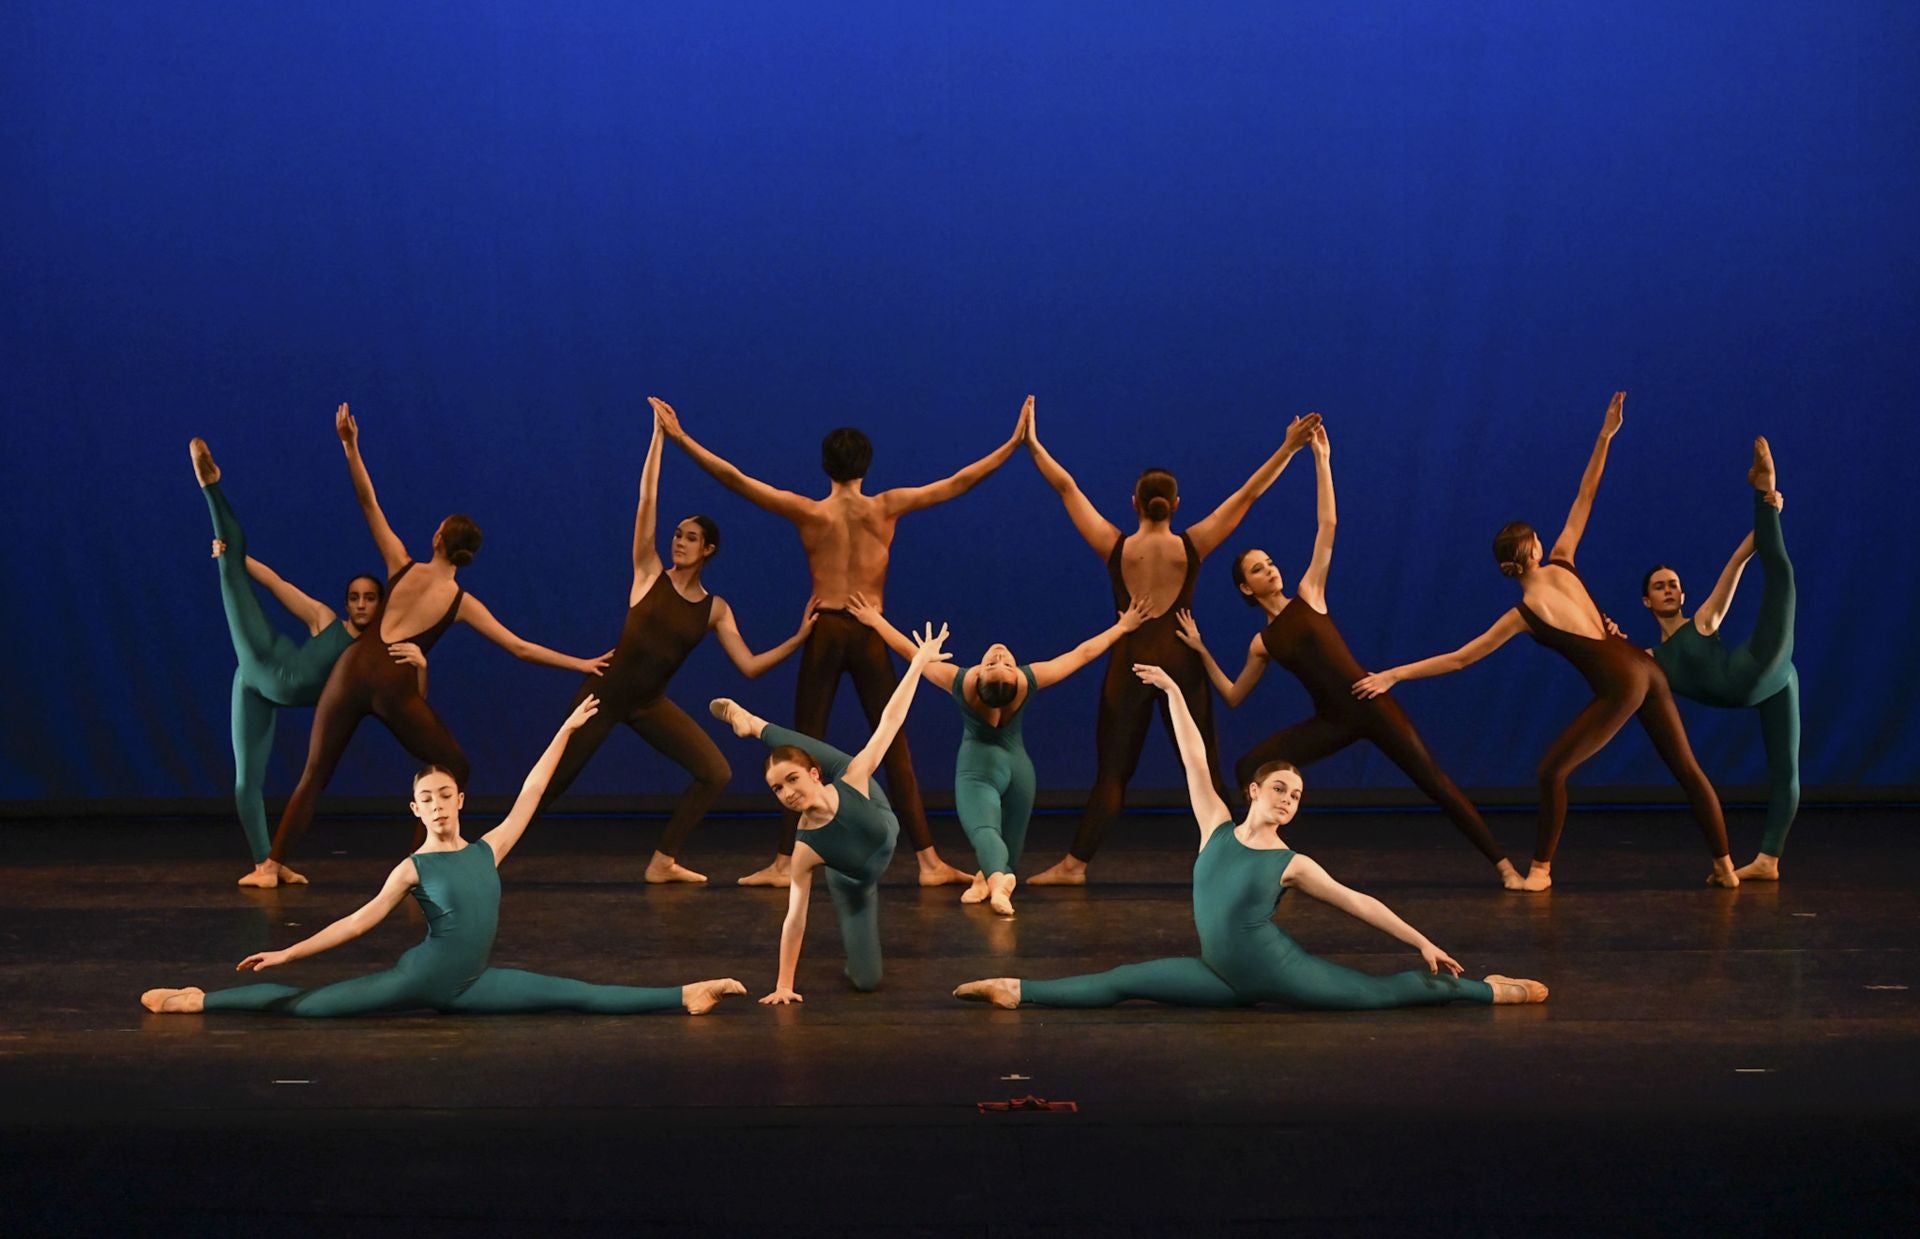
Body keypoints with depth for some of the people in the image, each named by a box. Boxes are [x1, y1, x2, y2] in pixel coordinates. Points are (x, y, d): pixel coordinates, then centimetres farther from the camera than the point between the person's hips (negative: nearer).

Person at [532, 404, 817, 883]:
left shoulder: (715, 609, 0)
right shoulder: (650, 574, -5)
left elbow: (750, 666, -5)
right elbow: (646, 501, -12)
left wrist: (800, 637, -14)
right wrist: (659, 436, -13)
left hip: (650, 703, 3)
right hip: (605, 691, -3)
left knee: (716, 773, -7)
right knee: (553, 782, -2)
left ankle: (663, 863, 3)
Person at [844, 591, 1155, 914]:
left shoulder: (961, 682, -21)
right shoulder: (1029, 681, -17)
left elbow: (911, 652, -9)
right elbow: (1084, 653, -5)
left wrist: (875, 620, 2)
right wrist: (1123, 626, 6)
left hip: (977, 769, -3)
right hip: (1017, 767, 3)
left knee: (984, 829, -26)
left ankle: (995, 877, -50)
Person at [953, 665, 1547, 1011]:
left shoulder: (1292, 863, -4)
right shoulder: (1217, 827, 2)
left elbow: (1357, 902, 1)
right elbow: (1195, 762, 2)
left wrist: (1422, 942, 1)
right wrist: (1173, 694, 2)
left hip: (1277, 969, -2)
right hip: (1226, 977, 2)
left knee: (1386, 992, -4)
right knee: (1126, 981, -6)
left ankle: (1488, 990, 9)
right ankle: (1020, 991, -6)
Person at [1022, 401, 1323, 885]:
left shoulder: (1115, 547, -5)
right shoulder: (1192, 546, -5)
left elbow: (1066, 488, 2)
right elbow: (1248, 493, -2)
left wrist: (1033, 445, 10)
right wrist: (1288, 448, 2)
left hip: (1128, 665, 0)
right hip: (1181, 663, 0)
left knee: (1112, 772, 4)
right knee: (1204, 772, 6)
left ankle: (1074, 864, 0)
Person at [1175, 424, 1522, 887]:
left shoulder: (1308, 595, 3)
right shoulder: (1262, 643, 10)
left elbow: (1328, 526, -2)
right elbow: (1233, 697, 15)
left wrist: (1322, 459, -7)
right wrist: (1202, 652, 9)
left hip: (1370, 704, -4)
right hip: (1332, 721, 4)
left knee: (1433, 781, -7)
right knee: (1249, 767, -7)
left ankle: (1502, 863, -4)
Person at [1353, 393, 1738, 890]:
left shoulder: (1524, 615, -5)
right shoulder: (1562, 565, 5)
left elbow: (1458, 659, -7)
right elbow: (1585, 498, 7)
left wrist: (1393, 675, -5)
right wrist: (1605, 436, 8)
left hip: (1620, 685, -6)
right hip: (1648, 670, 6)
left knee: (1552, 770, 4)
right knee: (1687, 768, 12)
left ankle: (1542, 867, 11)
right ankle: (1725, 866, 17)